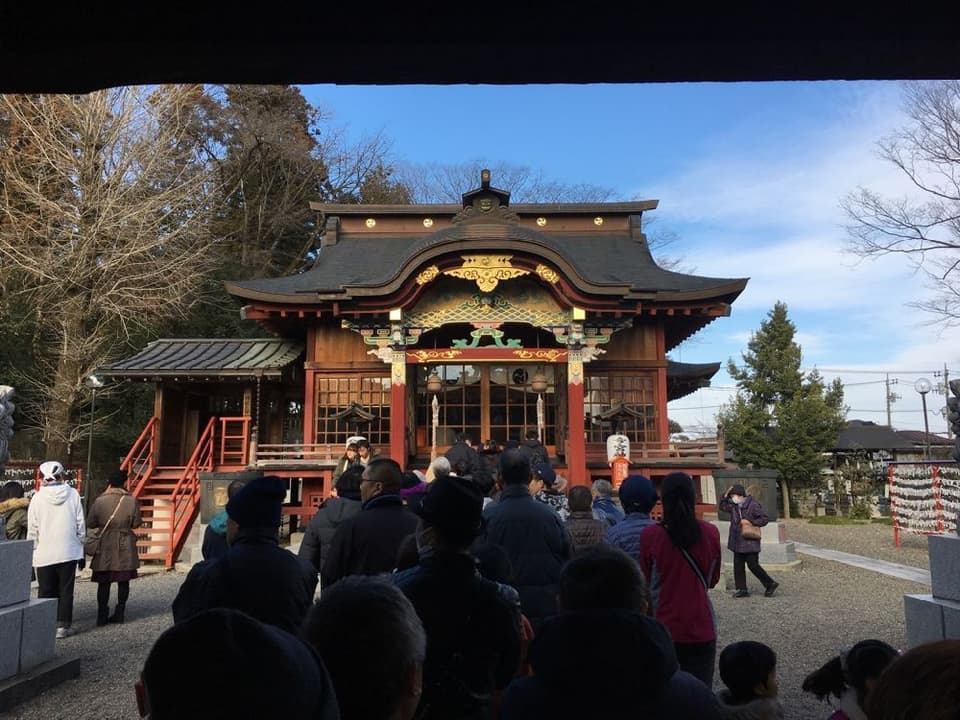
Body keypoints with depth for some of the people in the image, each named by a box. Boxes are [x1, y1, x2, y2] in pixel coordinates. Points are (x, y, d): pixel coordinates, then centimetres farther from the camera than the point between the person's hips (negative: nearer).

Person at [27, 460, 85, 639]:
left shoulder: (37, 498, -6)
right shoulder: (73, 495, -4)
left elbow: (32, 529, -3)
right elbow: (80, 524, 0)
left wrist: (32, 550, 9)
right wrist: (81, 546, 11)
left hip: (44, 553, 0)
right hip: (69, 551, 0)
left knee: (46, 591, 10)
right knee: (66, 590, 7)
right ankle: (63, 625, 7)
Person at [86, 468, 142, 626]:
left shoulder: (100, 501, -8)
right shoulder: (132, 501, -8)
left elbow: (90, 524, 0)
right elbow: (136, 524, -1)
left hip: (105, 547, 0)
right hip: (125, 547, 0)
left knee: (103, 581, 7)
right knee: (123, 580, 8)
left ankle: (102, 615, 7)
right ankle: (119, 613, 12)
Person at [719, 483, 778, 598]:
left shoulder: (753, 505, -12)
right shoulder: (734, 506, 9)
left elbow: (764, 519, -12)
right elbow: (723, 506, 21)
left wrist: (750, 522, -19)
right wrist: (725, 495, 6)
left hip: (750, 542, -7)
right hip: (737, 543, 7)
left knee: (753, 566, -4)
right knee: (738, 566, 7)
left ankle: (771, 584, 14)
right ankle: (742, 590, 15)